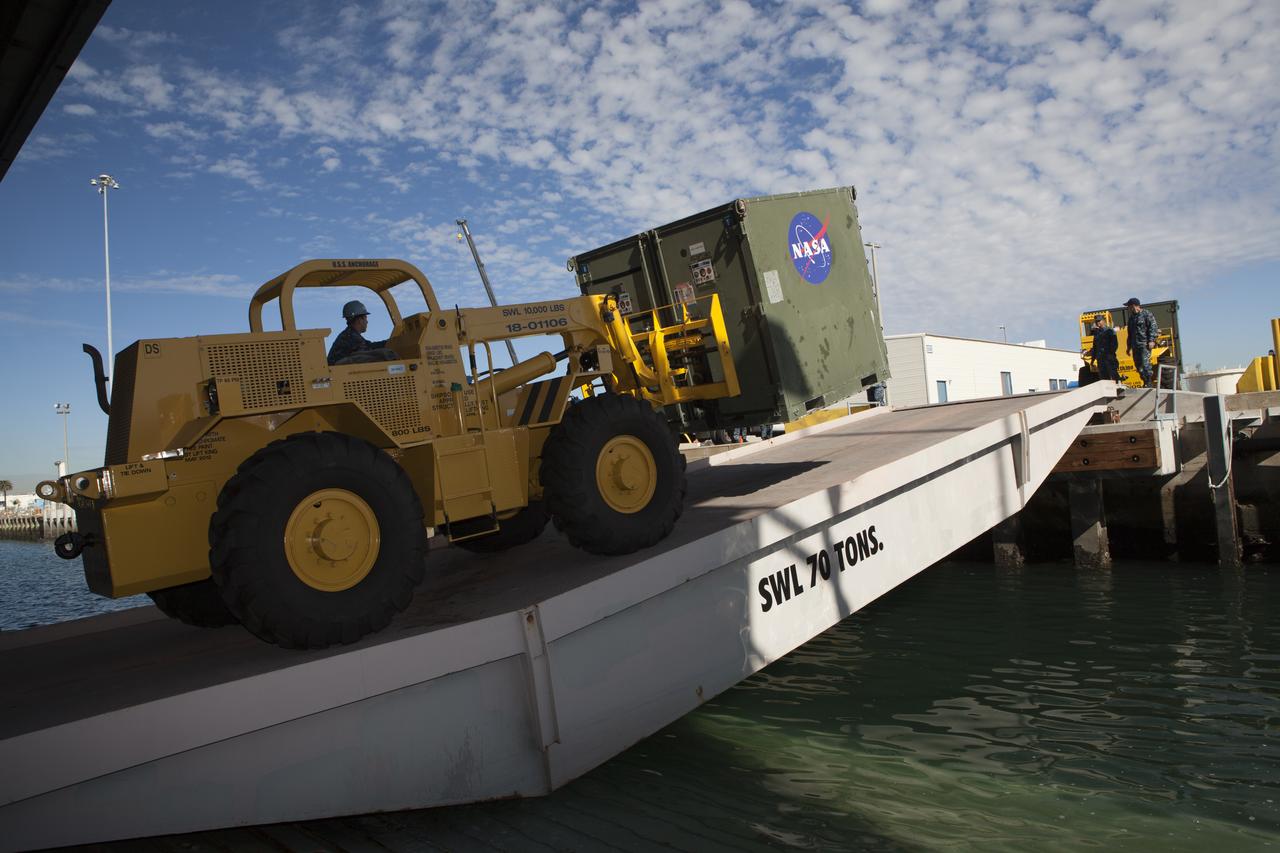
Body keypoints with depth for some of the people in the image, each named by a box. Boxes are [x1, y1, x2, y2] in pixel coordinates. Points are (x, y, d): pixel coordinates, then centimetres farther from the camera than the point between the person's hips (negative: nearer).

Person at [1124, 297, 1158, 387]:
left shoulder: (1147, 314, -1)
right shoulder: (1132, 317, 22)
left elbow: (1153, 327, -10)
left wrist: (1151, 340, -20)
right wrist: (1129, 347, 23)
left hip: (1145, 344, -8)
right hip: (1135, 345, 8)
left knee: (1145, 362, -17)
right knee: (1138, 364, 5)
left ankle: (1149, 383, -16)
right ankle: (1145, 382, 13)